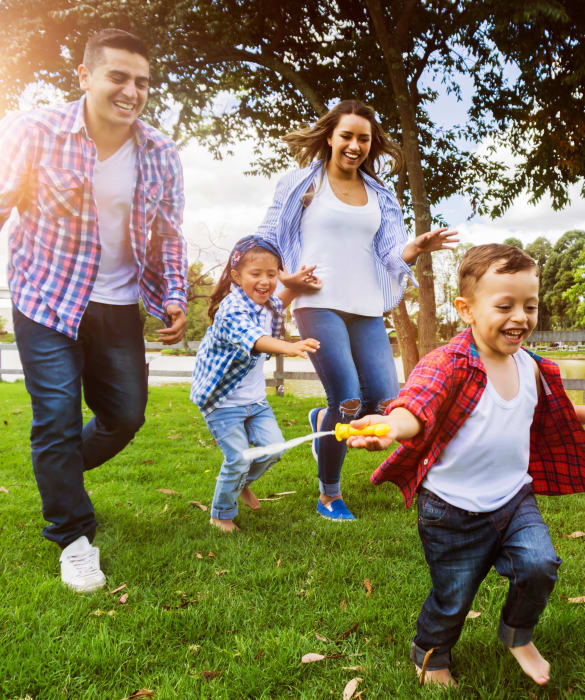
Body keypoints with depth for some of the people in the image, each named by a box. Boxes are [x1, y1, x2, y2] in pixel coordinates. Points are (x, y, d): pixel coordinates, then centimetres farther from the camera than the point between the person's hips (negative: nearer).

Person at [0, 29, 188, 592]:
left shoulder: (160, 155, 0)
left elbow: (167, 235, 7)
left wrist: (173, 298, -4)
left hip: (119, 306, 4)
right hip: (46, 300, -3)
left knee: (126, 416, 10)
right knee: (57, 417, -3)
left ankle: (57, 473, 41)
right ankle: (73, 535, 18)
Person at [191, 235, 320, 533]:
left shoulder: (265, 305, 2)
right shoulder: (232, 309, -25)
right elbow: (253, 339, -46)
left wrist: (295, 286, 12)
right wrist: (290, 347, -63)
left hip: (254, 397, 8)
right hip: (223, 400, -8)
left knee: (272, 447, 4)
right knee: (238, 458, -8)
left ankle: (242, 483, 35)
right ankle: (221, 514, 18)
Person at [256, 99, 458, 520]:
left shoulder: (379, 195, 17)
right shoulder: (301, 184, 6)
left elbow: (390, 255, 10)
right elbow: (265, 240, 8)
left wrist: (418, 248, -11)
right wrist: (284, 279, -8)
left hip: (368, 310, 5)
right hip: (319, 304, -4)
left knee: (386, 403, -6)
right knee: (349, 402, -14)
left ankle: (324, 421, 28)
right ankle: (329, 496, 10)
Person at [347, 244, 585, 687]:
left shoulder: (532, 368, -1)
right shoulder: (449, 364, -23)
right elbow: (418, 405, -43)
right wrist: (389, 427, -63)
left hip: (514, 497, 5)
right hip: (455, 510, -5)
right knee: (452, 599, 11)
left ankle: (517, 634, 23)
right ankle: (431, 656, 46)